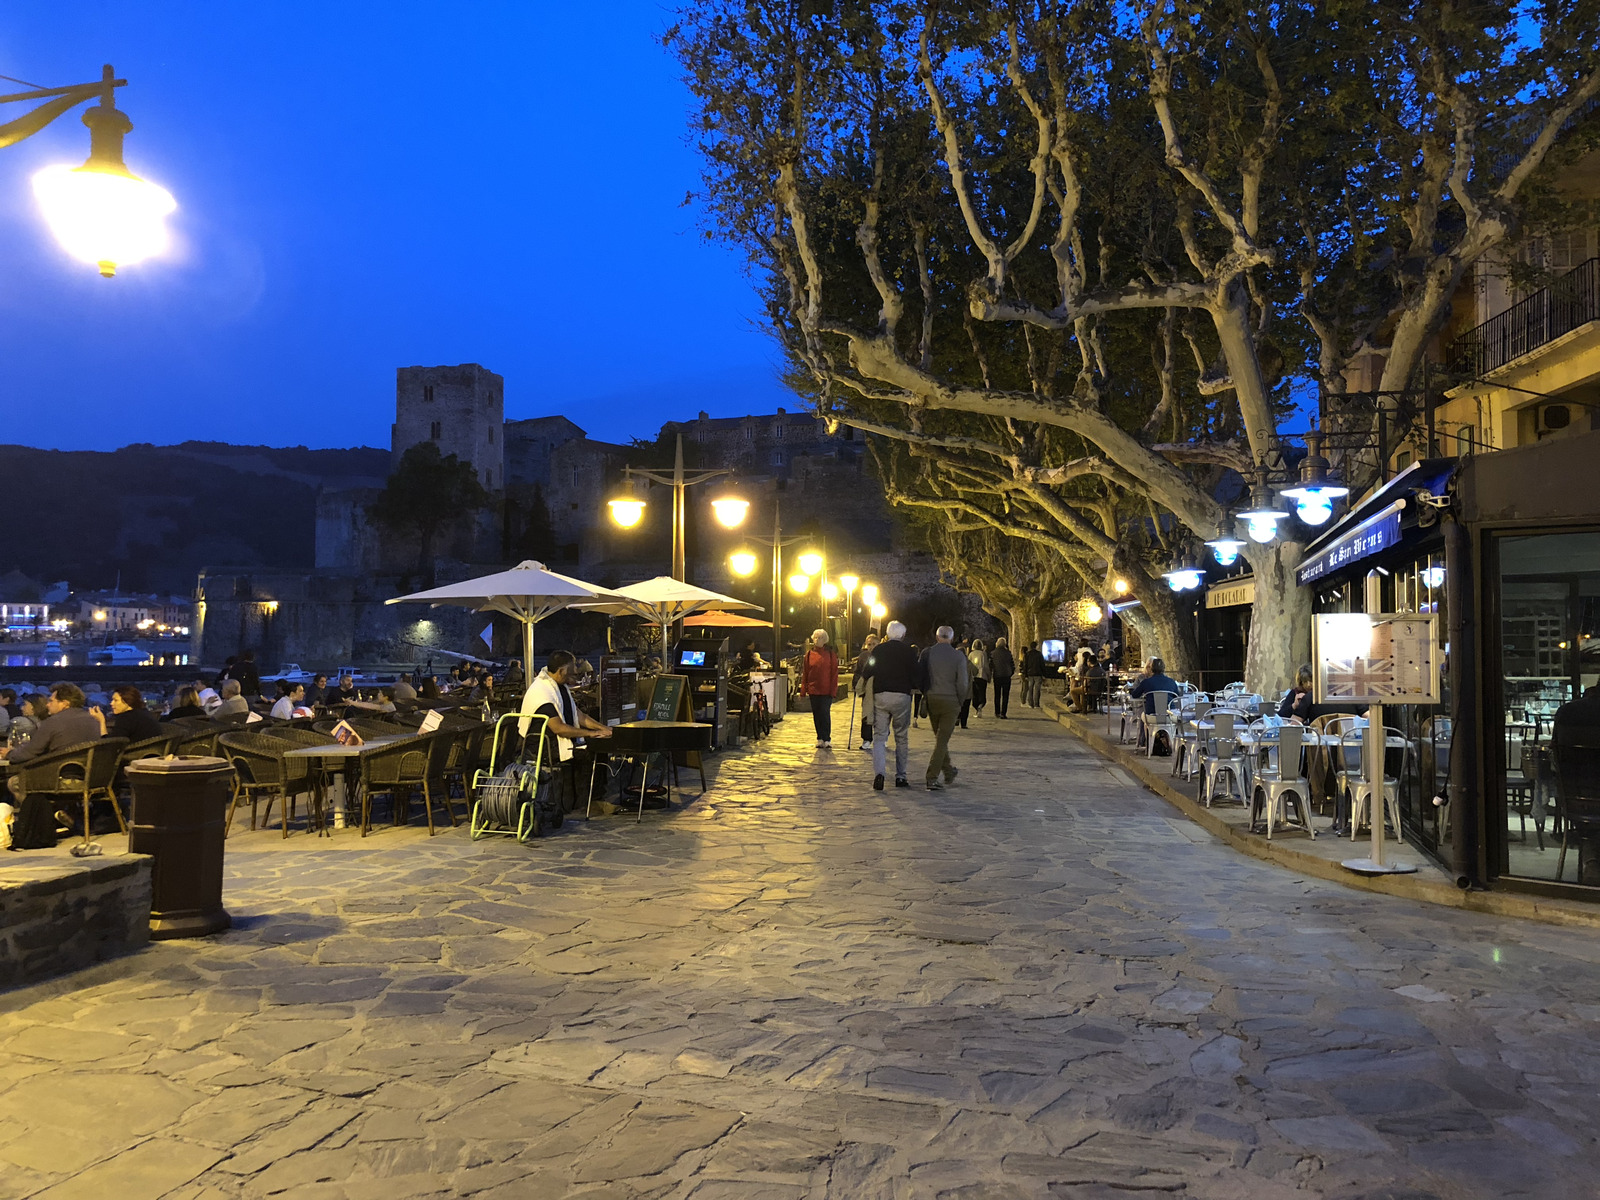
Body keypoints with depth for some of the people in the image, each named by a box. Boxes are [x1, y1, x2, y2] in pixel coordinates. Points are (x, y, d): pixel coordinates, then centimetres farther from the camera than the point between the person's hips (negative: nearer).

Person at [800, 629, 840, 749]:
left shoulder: (830, 654, 0)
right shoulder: (809, 654, 6)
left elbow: (834, 673, -1)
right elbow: (805, 673, 7)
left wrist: (833, 689, -8)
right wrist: (803, 689, 2)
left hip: (826, 690, -3)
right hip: (813, 689, 3)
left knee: (825, 713, -6)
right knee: (816, 714, 8)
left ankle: (827, 739, 1)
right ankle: (820, 739, 16)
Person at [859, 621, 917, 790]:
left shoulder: (878, 650, 3)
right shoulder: (909, 651, -3)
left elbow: (865, 673, 3)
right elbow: (915, 676, -4)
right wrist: (913, 687, 16)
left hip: (880, 695, 1)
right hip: (902, 696, -1)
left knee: (879, 736, 3)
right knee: (902, 738, 10)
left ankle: (879, 772, -16)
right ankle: (900, 776, 12)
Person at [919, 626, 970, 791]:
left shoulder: (927, 653, -1)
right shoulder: (958, 656, -6)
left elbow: (919, 675, 0)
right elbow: (963, 683, -8)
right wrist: (960, 700, 7)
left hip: (931, 700, 3)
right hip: (950, 701, -3)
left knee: (940, 737, 21)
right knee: (942, 740, 1)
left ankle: (949, 771, 34)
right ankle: (932, 778, -5)